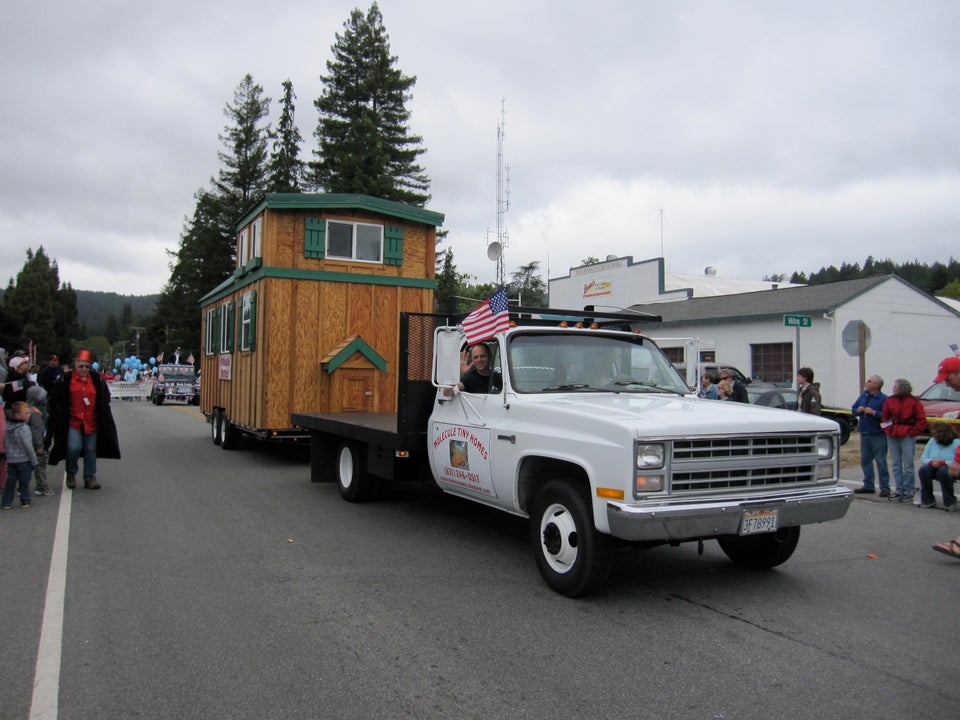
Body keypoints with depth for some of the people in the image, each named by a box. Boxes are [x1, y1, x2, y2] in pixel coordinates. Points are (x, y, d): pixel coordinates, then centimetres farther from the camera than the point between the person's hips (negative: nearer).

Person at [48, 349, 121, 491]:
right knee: (74, 447, -16)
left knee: (90, 450, 8)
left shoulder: (96, 379, 5)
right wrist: (60, 414, 0)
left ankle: (90, 478, 19)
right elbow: (55, 398, 6)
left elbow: (105, 398, 17)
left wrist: (100, 413, 6)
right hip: (73, 422, -3)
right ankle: (71, 474, 10)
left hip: (91, 422, 3)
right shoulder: (66, 379, -2)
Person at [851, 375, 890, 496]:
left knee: (881, 461, -3)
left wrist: (873, 412, -22)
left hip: (878, 436, -7)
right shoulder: (863, 396, 11)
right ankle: (868, 486, 22)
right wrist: (858, 410, -4)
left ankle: (885, 487, 2)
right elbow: (853, 408, 16)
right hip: (864, 434, 7)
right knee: (865, 460, 12)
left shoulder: (883, 399, -10)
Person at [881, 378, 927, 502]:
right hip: (892, 436, 5)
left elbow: (922, 421, -4)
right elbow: (884, 417, 13)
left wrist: (911, 432, -7)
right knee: (896, 465, 8)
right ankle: (899, 491, 15)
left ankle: (908, 492, 5)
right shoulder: (889, 401, 7)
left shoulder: (914, 402, -5)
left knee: (908, 466, -2)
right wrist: (888, 430, 3)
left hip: (907, 437, -5)